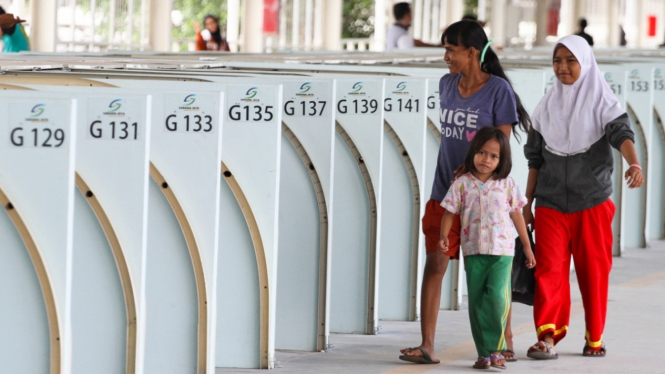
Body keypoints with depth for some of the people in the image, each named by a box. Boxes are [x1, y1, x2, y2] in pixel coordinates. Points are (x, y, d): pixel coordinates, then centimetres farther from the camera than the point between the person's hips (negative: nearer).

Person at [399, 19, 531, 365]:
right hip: (444, 193, 5)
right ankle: (427, 346, -3)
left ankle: (505, 342, 21)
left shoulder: (498, 89, -9)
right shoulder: (447, 85, 7)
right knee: (434, 264, -3)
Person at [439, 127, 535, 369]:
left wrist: (527, 246, 14)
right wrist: (444, 236, -14)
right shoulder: (462, 184, 4)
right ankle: (484, 352, 11)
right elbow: (450, 212, 3)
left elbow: (517, 215, 11)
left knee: (497, 296, -17)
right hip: (473, 251, 1)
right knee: (476, 302, 3)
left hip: (502, 251, -1)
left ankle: (496, 347, -8)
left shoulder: (507, 184, 5)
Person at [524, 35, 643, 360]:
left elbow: (621, 133, -18)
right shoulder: (546, 106, 10)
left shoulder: (601, 100, -1)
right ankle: (547, 336, -15)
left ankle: (594, 338, 14)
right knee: (549, 267, -9)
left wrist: (634, 163, -38)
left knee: (594, 268, 2)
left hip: (592, 201, -2)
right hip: (550, 202, 2)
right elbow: (535, 159, 14)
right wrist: (527, 204, 13)